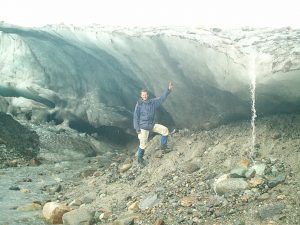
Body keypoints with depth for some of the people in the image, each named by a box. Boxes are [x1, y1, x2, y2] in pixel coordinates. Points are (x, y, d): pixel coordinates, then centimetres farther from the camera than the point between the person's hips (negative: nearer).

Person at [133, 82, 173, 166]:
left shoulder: (152, 102, 0)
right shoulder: (139, 104, -12)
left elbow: (162, 98, -3)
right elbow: (136, 116, -10)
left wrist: (169, 90, -15)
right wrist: (137, 128, -13)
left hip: (152, 125, 5)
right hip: (143, 127, -5)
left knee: (165, 130, -2)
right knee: (143, 144, -2)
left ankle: (163, 146, 15)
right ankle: (140, 158, 21)